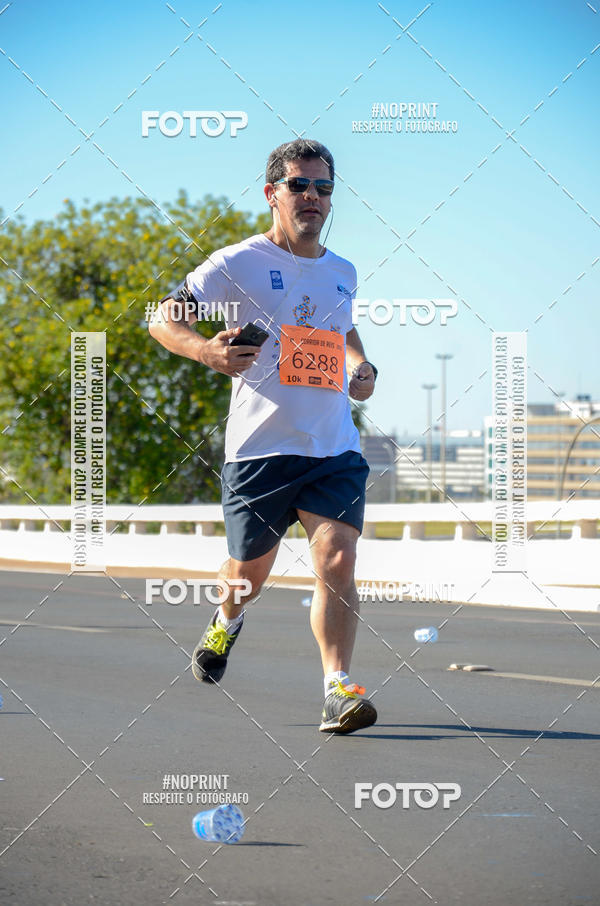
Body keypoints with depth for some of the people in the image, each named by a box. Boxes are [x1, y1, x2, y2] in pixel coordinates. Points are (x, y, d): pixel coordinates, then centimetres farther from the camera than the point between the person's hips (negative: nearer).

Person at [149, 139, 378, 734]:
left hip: (334, 449, 3)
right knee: (250, 572, 12)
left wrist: (362, 367, 14)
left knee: (337, 560, -16)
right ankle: (226, 623, 47)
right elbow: (164, 320, -6)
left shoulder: (342, 273, 13)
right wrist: (207, 351, -27)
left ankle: (337, 690, -18)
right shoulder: (239, 263, -4)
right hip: (260, 446, -3)